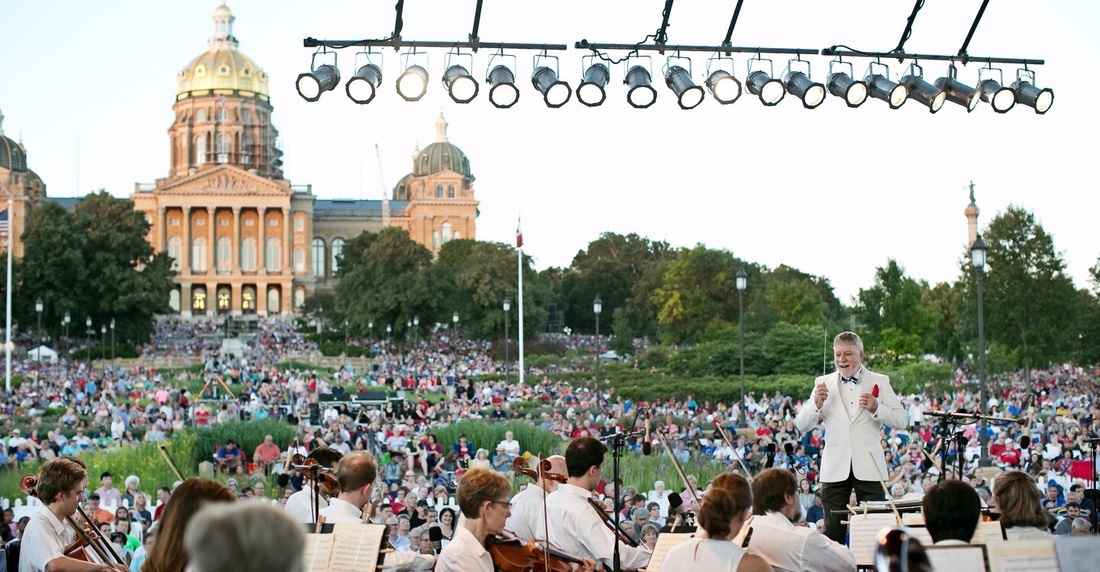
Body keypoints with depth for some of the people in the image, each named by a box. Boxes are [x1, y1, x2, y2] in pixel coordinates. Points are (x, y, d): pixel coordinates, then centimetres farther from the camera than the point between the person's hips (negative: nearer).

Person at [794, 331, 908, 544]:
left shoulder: (879, 383, 8)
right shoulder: (823, 383, 11)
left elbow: (901, 421, 3)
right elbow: (801, 425, 7)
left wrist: (876, 408, -14)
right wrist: (816, 404, -12)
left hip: (868, 468, -1)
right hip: (835, 468, 1)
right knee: (832, 533, -1)